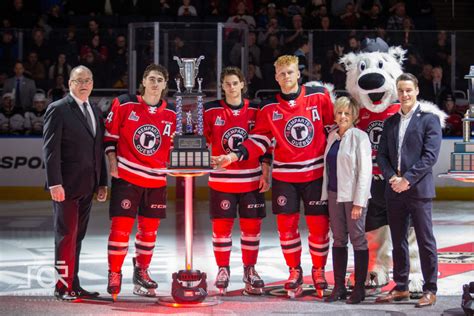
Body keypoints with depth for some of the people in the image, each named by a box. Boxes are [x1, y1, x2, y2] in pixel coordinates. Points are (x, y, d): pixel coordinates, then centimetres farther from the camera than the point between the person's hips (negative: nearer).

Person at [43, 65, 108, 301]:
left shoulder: (95, 112, 15)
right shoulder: (58, 110, -6)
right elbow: (50, 149, -12)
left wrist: (102, 182, 13)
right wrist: (54, 183, -19)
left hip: (87, 185, 6)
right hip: (67, 185, -6)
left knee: (77, 236, 10)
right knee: (66, 235, -3)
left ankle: (73, 285, 16)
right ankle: (63, 286, 3)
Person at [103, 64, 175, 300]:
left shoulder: (172, 114, 3)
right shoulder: (124, 104, -5)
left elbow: (174, 145, 14)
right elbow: (109, 134, 1)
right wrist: (112, 161, -6)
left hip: (156, 180, 4)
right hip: (126, 175, -3)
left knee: (149, 228, 11)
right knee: (121, 226, -7)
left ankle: (141, 272, 27)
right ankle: (114, 274, 6)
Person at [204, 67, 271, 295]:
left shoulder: (255, 111, 4)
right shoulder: (210, 110, 1)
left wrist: (266, 173, 2)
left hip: (251, 179, 1)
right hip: (221, 180, -1)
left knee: (252, 225, 4)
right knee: (221, 225, 0)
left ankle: (249, 270, 16)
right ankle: (223, 271, 13)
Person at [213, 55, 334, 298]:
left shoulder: (319, 96, -2)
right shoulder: (269, 107, 3)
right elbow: (259, 141, 2)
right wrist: (234, 156, -10)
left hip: (316, 173, -1)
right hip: (284, 175, 1)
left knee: (319, 224, 1)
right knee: (286, 224, 3)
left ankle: (318, 271, 20)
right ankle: (294, 271, 21)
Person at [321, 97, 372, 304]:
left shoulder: (359, 137, -7)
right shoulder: (332, 137, 11)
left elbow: (365, 171, -11)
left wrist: (359, 202, -16)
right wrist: (325, 194, 8)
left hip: (353, 195, -6)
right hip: (334, 194, 6)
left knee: (358, 239, 0)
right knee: (338, 240, 9)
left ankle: (359, 288, 5)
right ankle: (339, 287, 15)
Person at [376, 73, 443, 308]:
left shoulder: (429, 119, -2)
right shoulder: (390, 122, 15)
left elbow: (430, 155, -10)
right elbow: (382, 155, 10)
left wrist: (407, 179, -16)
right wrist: (392, 177, -7)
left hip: (419, 189, -5)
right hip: (394, 190, 6)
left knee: (425, 241, -2)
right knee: (398, 241, 10)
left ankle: (430, 290, 3)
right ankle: (400, 288, 18)